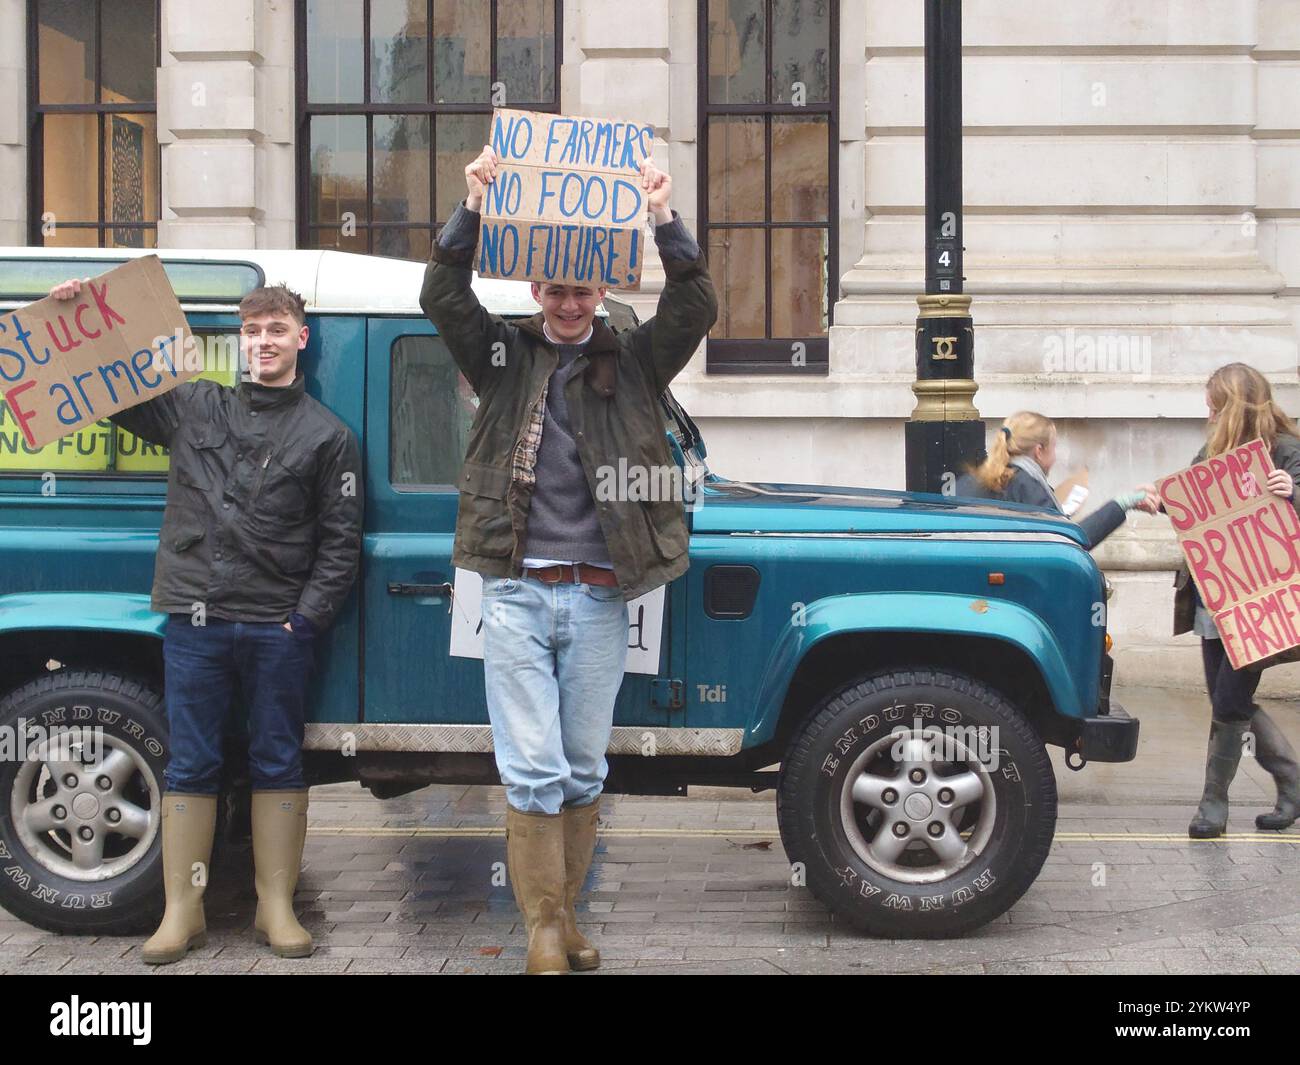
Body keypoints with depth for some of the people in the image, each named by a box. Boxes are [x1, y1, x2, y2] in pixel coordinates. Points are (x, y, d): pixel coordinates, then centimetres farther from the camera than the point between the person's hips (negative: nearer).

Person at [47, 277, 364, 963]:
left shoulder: (329, 436, 5)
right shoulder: (191, 407, 10)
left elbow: (340, 542, 4)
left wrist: (308, 617, -6)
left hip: (279, 627, -1)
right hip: (194, 620, 1)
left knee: (278, 766, 5)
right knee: (190, 768, 4)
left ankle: (277, 908, 13)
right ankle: (182, 912, 10)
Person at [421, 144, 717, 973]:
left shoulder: (632, 365, 10)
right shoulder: (503, 357, 9)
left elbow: (695, 309, -5)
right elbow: (443, 296, -4)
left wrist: (665, 221, -18)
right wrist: (474, 209, -17)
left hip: (598, 598, 1)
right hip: (517, 592, -1)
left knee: (583, 772, 9)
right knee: (532, 770, -3)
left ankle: (568, 916, 21)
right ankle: (543, 930, 6)